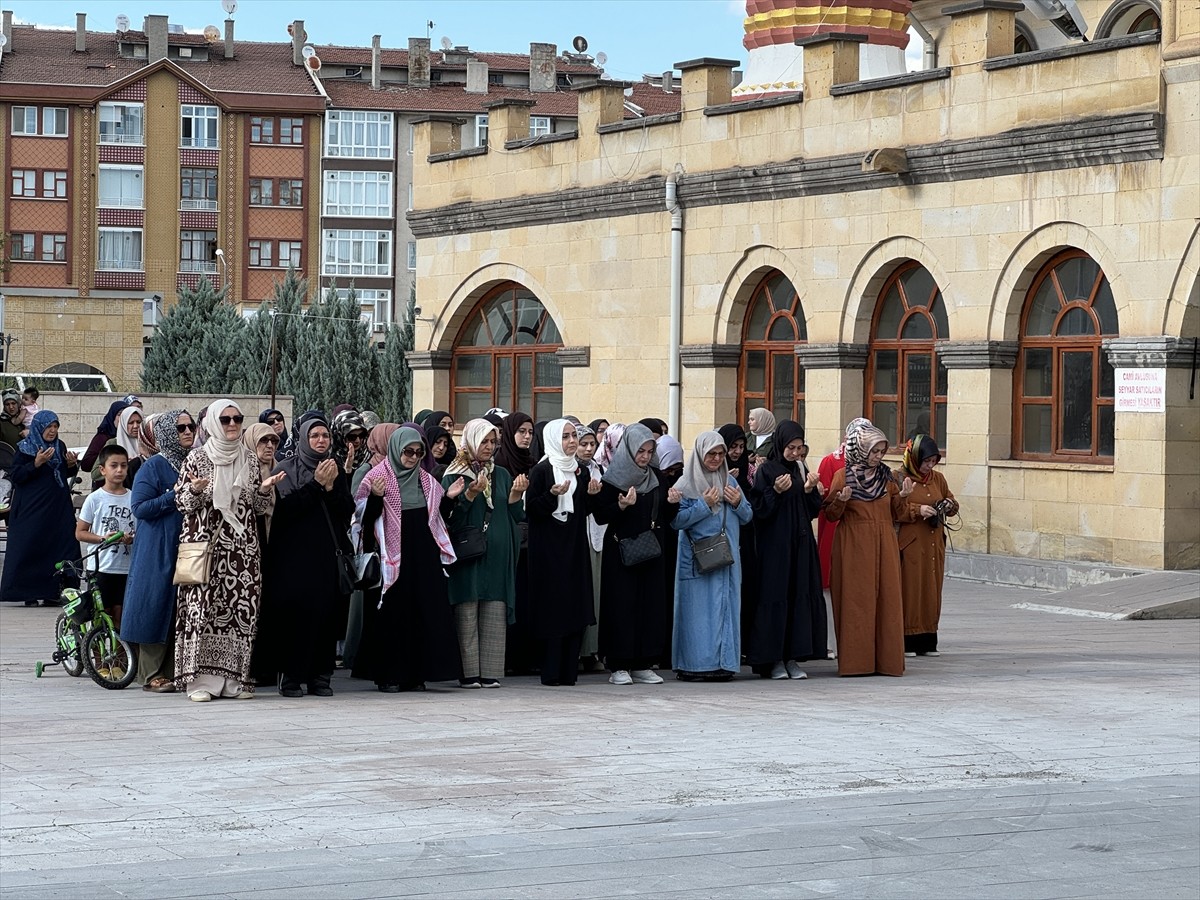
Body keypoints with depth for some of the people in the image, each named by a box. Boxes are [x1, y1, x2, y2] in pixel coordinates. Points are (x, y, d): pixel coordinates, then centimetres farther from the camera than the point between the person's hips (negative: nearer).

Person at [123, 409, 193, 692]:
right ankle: (152, 676, -1)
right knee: (158, 608, -5)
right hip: (158, 551, -6)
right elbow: (139, 507, -13)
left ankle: (172, 673, 9)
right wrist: (175, 496, -17)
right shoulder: (154, 466, -5)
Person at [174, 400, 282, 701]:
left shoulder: (249, 460, 12)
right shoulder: (197, 458, 2)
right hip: (206, 544, -3)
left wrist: (264, 490, -5)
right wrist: (195, 490, -19)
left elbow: (257, 507, 14)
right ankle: (201, 679, -6)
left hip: (242, 547, 3)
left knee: (243, 608, -1)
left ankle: (233, 677, 4)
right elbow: (182, 503, 1)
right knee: (202, 605, -9)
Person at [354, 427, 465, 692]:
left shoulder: (426, 480, 12)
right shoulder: (378, 476, -3)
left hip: (423, 558, 5)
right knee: (392, 614, -2)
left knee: (422, 613, 2)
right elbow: (363, 515, -8)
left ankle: (414, 674, 7)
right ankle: (387, 676, 3)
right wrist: (376, 498, -25)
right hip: (392, 558, -5)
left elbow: (438, 516, 19)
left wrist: (449, 498, 3)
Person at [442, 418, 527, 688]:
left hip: (498, 557, 4)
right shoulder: (454, 475, 1)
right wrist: (470, 493, -19)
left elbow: (516, 516, 13)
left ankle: (490, 673, 2)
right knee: (467, 616, -5)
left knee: (494, 619, 0)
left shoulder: (502, 475, 16)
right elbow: (450, 516, -8)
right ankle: (468, 673, -3)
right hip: (467, 553, -4)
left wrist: (516, 494, -4)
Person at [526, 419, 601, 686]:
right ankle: (551, 672, -4)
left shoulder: (582, 471, 13)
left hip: (575, 547, 6)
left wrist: (592, 495, 0)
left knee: (576, 607, 2)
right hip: (549, 547, -6)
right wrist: (552, 495, -24)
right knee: (553, 607, -7)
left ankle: (569, 671, 5)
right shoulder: (541, 471, -6)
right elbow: (530, 510, -10)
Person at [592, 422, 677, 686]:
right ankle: (618, 666, 0)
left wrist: (672, 503, -4)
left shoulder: (656, 477, 11)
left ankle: (642, 664, 9)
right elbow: (600, 515, -9)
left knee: (651, 605, 3)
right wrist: (622, 506, -24)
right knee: (622, 605, -5)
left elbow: (665, 516, 16)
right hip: (621, 551, -5)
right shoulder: (613, 478, -5)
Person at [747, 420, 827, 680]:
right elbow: (759, 509, -9)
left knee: (800, 596, 3)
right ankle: (774, 660, -1)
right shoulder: (766, 470, -4)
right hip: (774, 544, -6)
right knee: (775, 597, -6)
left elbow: (812, 510, 12)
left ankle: (793, 657, 7)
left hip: (800, 544, 6)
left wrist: (810, 490, -5)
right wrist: (776, 491, -22)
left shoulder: (800, 470, 13)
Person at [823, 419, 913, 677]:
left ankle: (885, 659, 6)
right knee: (856, 601, -4)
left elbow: (895, 515, 13)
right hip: (854, 547, -4)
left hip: (884, 548, 4)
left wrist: (902, 496, -4)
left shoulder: (887, 477, 9)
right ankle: (856, 661, 0)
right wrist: (840, 501, -20)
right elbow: (831, 515, -1)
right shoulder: (842, 477, -1)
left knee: (886, 600, 1)